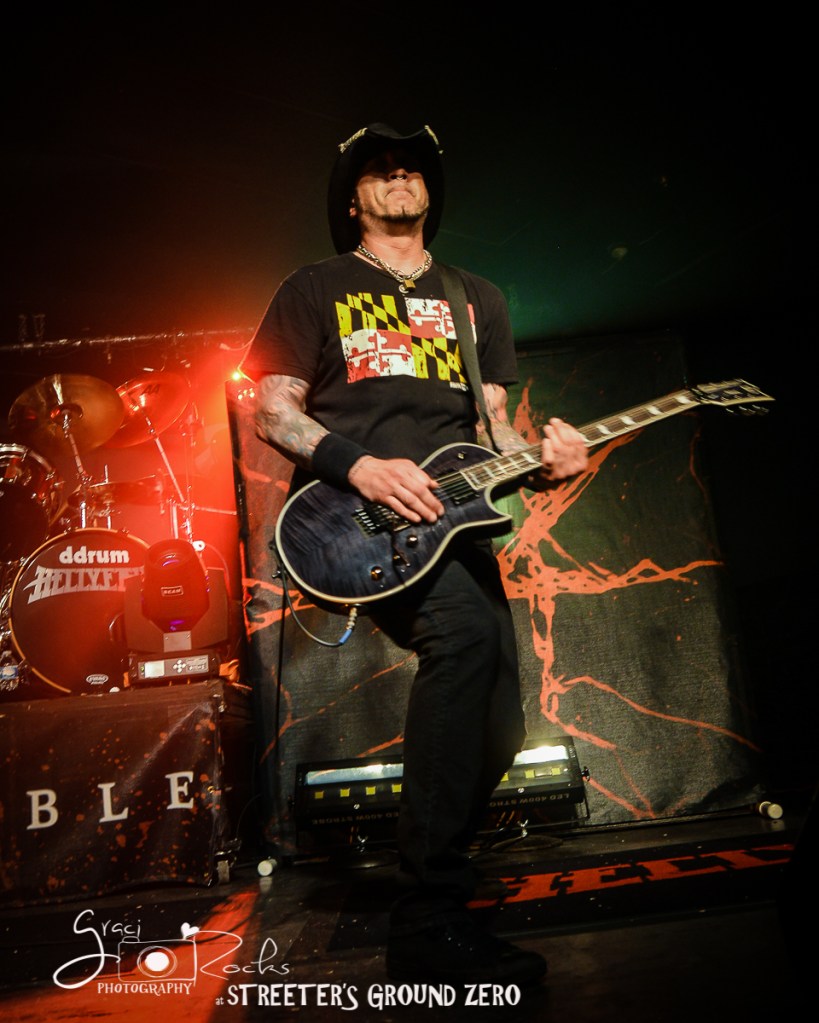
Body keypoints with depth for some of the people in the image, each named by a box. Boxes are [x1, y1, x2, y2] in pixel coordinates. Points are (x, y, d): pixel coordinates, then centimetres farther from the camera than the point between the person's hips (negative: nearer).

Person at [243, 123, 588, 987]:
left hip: (445, 512, 5)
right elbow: (272, 410, 4)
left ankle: (435, 894, 20)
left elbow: (492, 422, 19)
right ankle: (426, 923, -22)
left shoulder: (477, 298, 24)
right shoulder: (314, 290, 13)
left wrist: (540, 458, -5)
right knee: (465, 628, -33)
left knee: (496, 727, -4)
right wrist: (359, 465, -14)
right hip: (346, 508, -5)